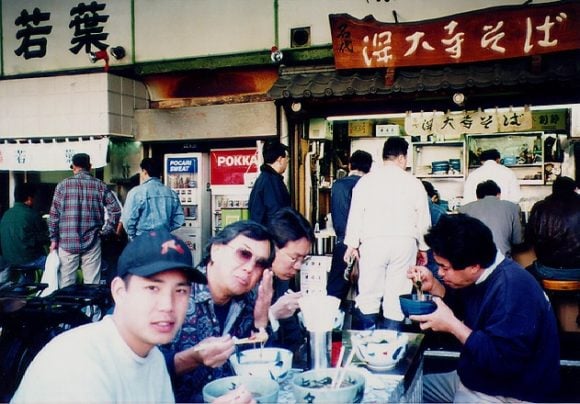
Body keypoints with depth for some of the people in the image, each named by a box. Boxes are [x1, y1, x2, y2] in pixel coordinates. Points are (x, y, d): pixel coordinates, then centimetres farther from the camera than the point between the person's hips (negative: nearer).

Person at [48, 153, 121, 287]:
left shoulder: (63, 185, 0)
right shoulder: (100, 185, 2)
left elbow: (54, 214, -1)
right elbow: (115, 210, -4)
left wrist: (54, 239, 6)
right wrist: (105, 231, 4)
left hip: (67, 242, 0)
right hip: (92, 242, 1)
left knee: (66, 284, 7)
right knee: (92, 284, 5)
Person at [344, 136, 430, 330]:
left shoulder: (366, 180, 2)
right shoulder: (413, 183, 5)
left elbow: (356, 214, 1)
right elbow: (423, 219, 10)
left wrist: (352, 244, 8)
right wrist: (423, 247, 21)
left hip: (373, 242, -1)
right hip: (404, 242, 1)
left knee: (368, 297, 4)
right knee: (397, 299, 5)